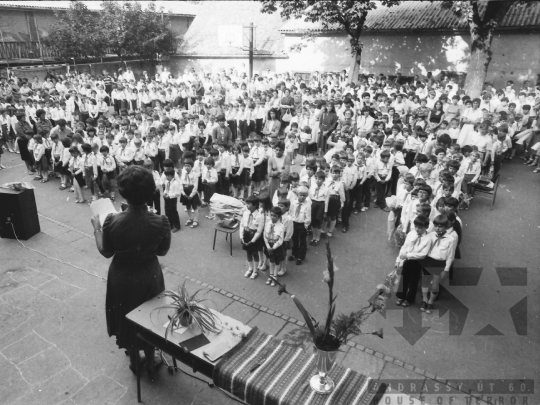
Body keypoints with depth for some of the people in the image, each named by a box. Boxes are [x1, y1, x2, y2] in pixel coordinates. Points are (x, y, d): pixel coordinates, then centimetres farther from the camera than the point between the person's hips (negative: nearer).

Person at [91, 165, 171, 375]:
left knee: (127, 318, 26)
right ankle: (150, 361, 44)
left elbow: (106, 252, -8)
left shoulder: (112, 221, -25)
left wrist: (97, 228, 6)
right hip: (149, 277, 0)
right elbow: (162, 251, -8)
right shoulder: (160, 222, -25)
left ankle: (134, 361, 46)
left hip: (122, 278, 0)